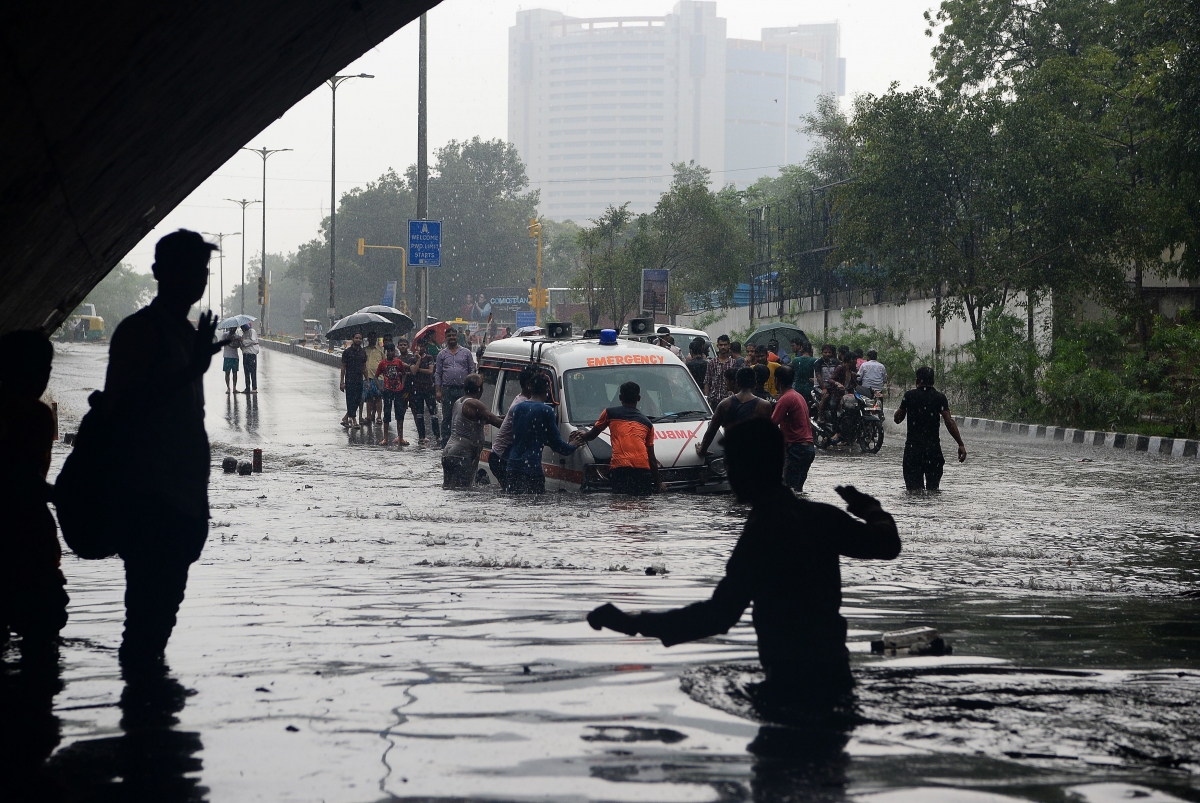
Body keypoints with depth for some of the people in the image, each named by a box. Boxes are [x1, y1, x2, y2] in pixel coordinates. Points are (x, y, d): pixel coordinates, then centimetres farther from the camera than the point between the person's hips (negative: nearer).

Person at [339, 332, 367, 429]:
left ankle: (346, 417, 21)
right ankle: (354, 421, -3)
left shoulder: (363, 352, 10)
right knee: (351, 400, -5)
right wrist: (342, 382, -8)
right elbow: (343, 367, -3)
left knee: (357, 401, 6)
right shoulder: (347, 352, -4)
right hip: (350, 380, -5)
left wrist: (367, 380, 12)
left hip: (360, 380, 5)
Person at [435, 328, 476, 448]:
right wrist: (438, 391, 1)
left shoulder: (466, 353, 9)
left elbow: (472, 370, 9)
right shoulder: (442, 354, 10)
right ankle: (445, 443, 7)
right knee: (447, 417, 3)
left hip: (463, 390, -1)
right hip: (447, 390, 1)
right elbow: (437, 374, 9)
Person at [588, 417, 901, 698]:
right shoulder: (821, 517, 6)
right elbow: (887, 543, 20)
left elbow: (718, 614, -22)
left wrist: (631, 623, -22)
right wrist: (870, 509, 43)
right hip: (834, 675, 8)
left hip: (792, 685, -8)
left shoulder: (763, 530, -15)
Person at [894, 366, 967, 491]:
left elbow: (898, 418, 8)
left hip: (912, 447, 0)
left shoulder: (909, 396, 0)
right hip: (933, 447, 0)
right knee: (933, 488, 10)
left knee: (914, 487, -2)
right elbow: (949, 422, -9)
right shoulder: (939, 398, -1)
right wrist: (961, 445, -9)